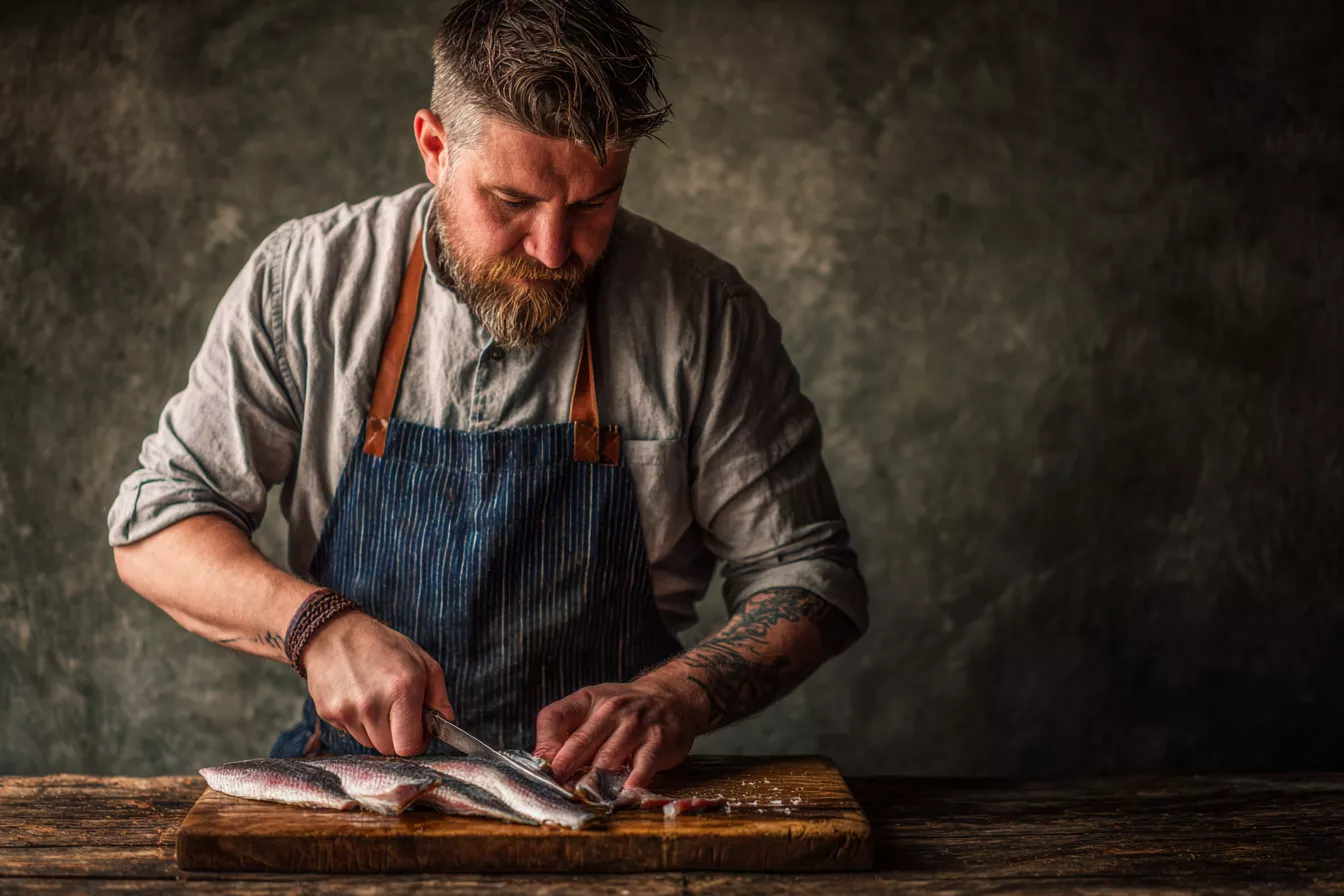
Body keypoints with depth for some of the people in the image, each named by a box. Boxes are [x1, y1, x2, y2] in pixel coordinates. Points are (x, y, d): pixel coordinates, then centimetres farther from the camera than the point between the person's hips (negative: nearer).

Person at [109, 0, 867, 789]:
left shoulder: (705, 317, -6)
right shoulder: (307, 280, -3)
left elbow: (808, 576, 0)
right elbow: (157, 527, 0)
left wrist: (678, 696, -19)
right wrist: (319, 625, -18)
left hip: (605, 795, 0)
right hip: (358, 786, 1)